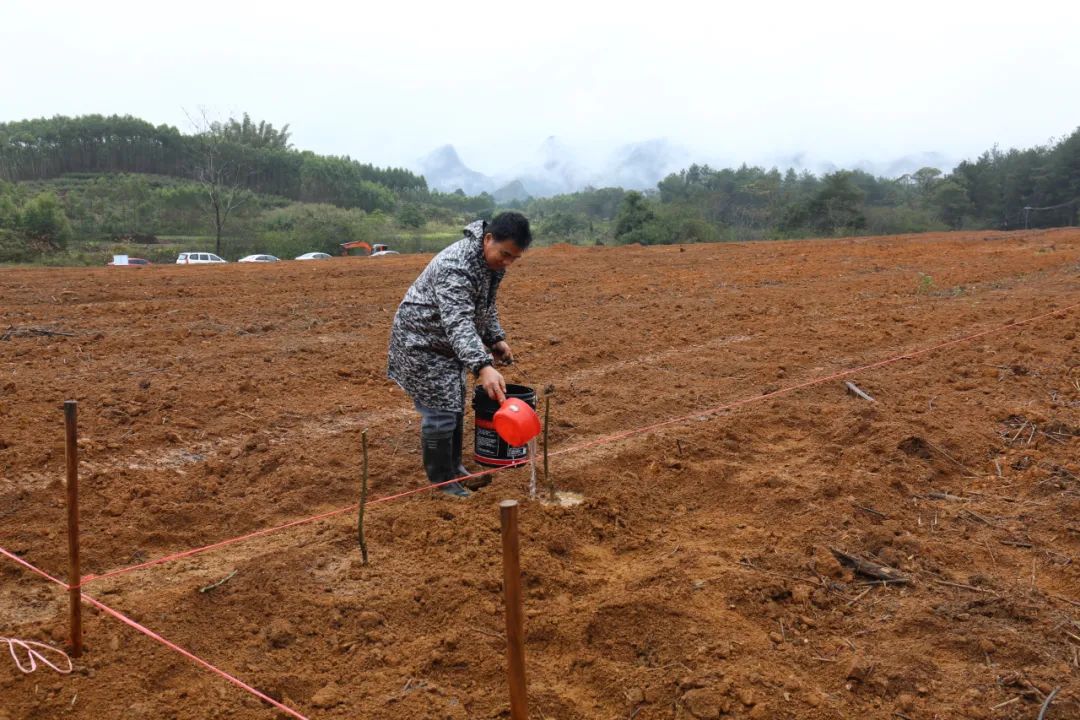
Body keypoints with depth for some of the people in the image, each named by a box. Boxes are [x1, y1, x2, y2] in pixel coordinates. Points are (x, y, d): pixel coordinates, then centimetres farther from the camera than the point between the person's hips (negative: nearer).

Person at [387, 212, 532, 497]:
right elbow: (458, 324, -43)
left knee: (456, 407, 16)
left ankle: (454, 468, 31)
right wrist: (483, 367, -53)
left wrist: (496, 339, 6)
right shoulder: (455, 267, -34)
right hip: (422, 342, -9)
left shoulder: (493, 260, -3)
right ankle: (441, 481, 7)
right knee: (440, 412, -7)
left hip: (449, 343, 9)